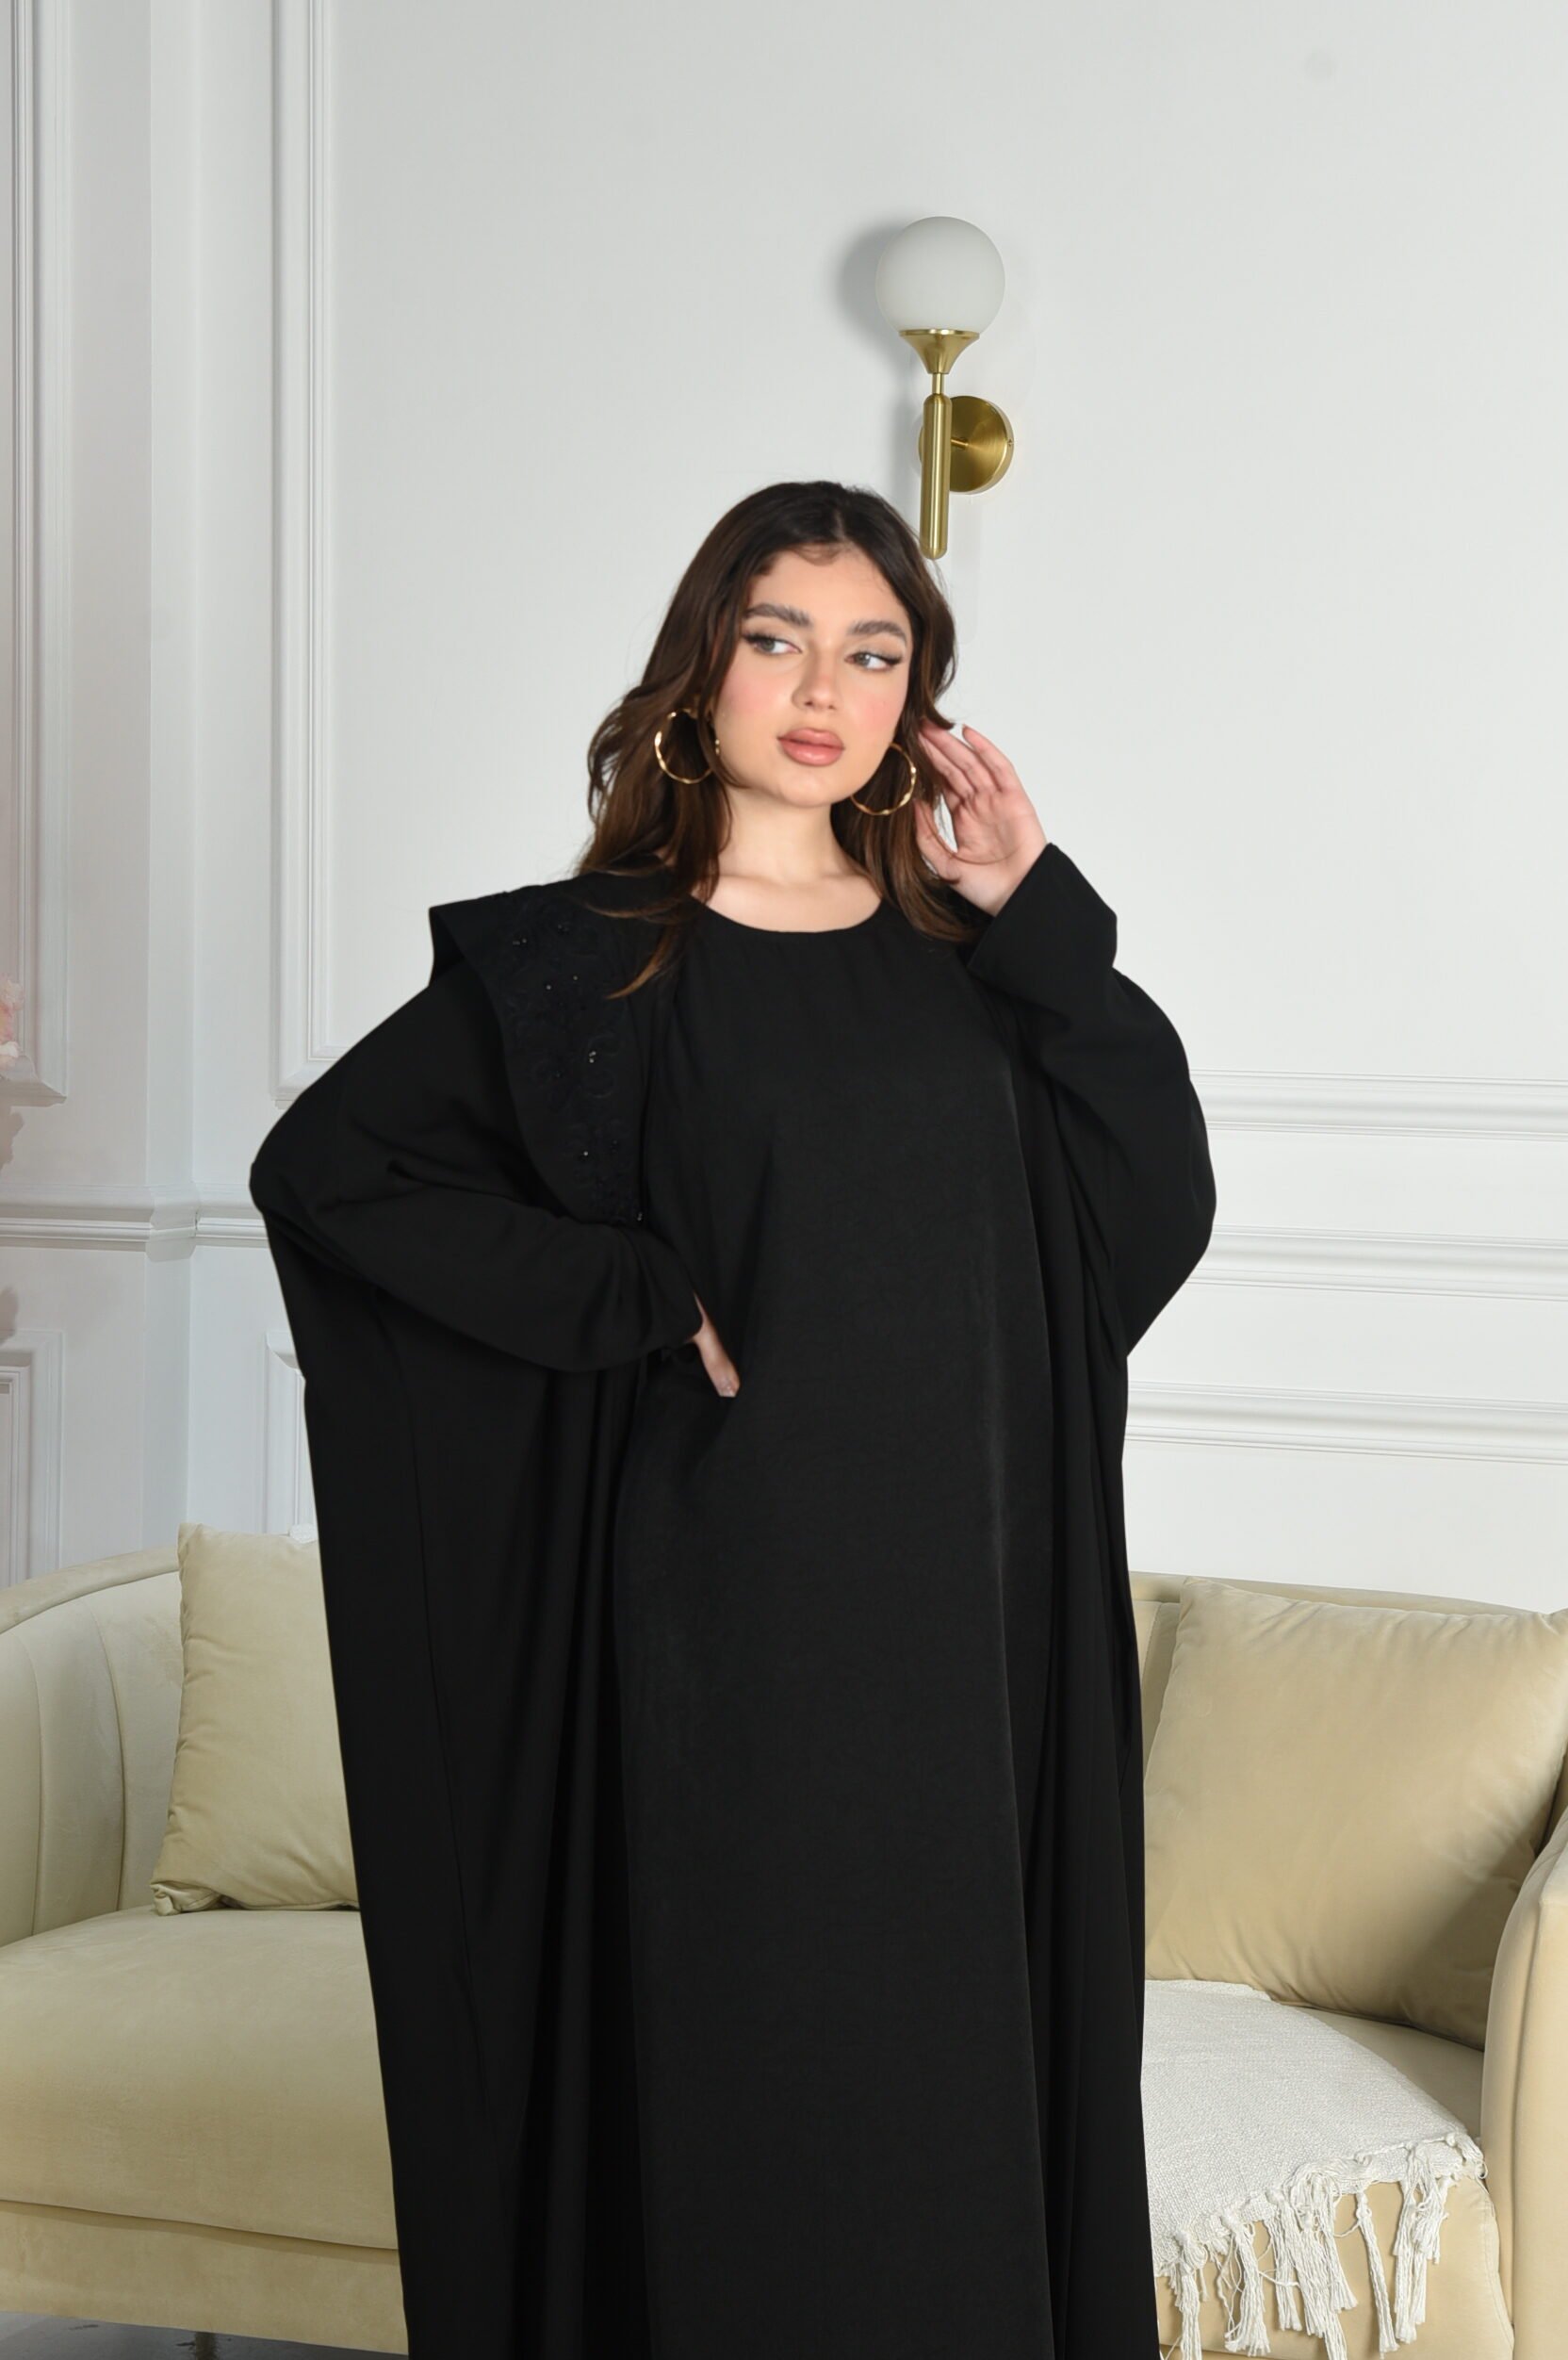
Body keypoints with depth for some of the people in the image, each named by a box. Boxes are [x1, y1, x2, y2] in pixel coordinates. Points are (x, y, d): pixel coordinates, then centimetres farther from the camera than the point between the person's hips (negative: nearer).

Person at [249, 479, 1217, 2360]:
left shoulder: (964, 959, 9)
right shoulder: (585, 964, -2)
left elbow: (1159, 1208, 2)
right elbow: (322, 1164, -9)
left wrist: (1041, 918, -2)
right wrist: (639, 1301, -12)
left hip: (954, 1613, 4)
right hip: (719, 1619, -4)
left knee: (948, 2071, 9)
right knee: (724, 2082, 1)